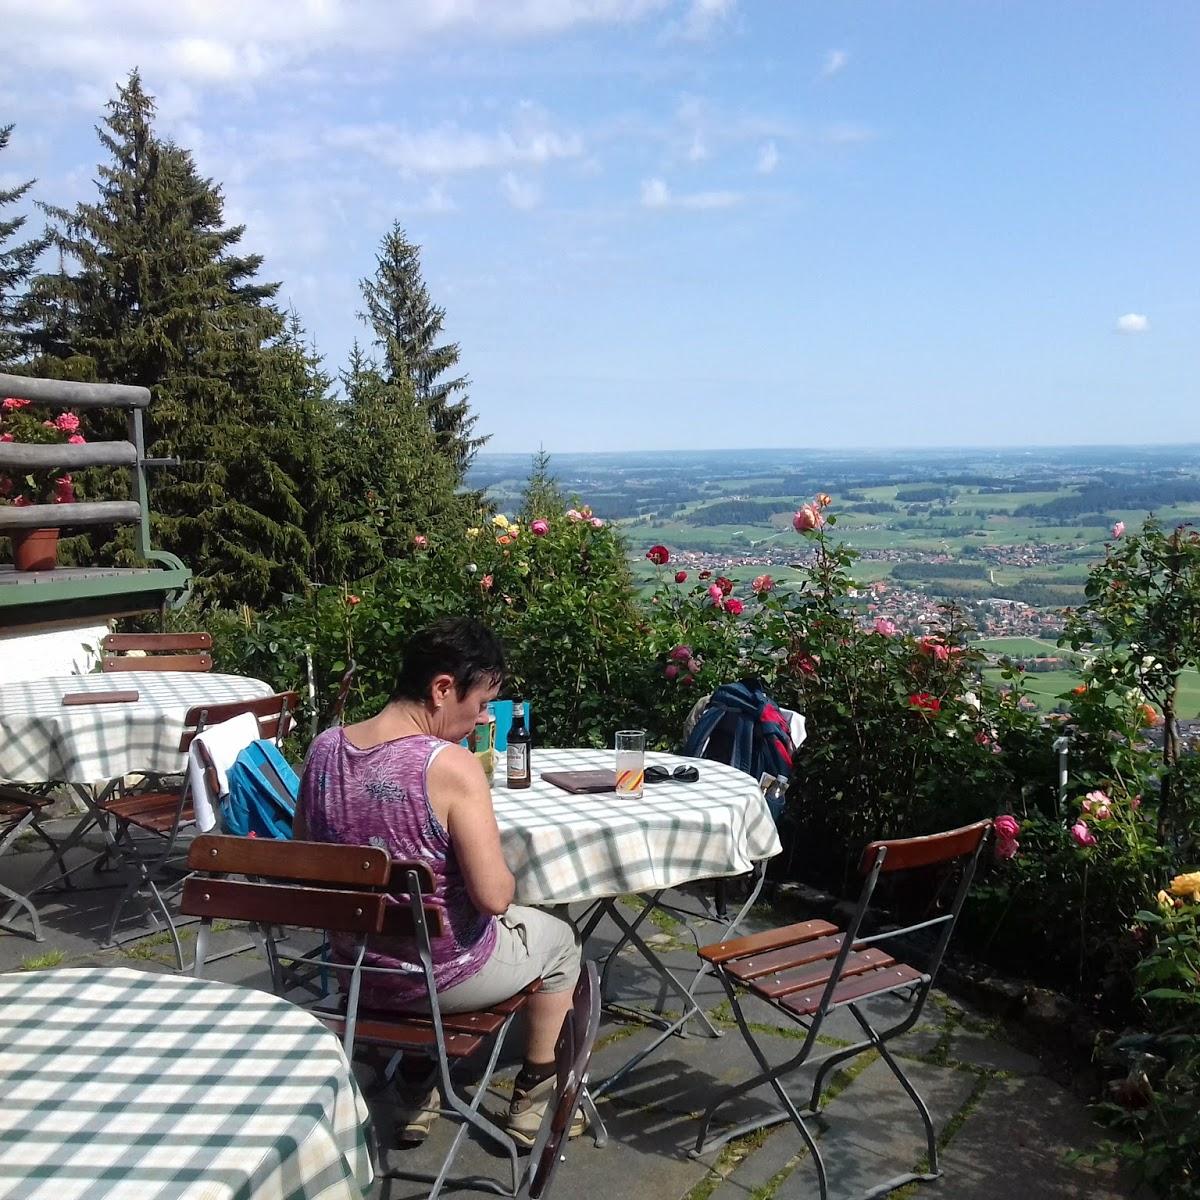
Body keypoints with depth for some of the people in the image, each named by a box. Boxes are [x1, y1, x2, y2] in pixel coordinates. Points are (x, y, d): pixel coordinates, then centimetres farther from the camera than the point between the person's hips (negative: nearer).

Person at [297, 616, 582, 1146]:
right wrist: (509, 876, -7)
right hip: (442, 978, -5)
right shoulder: (453, 767, -27)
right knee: (558, 937, 23)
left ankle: (415, 1091, 40)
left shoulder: (323, 749, -7)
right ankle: (533, 1100, 32)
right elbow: (492, 896, -28)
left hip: (353, 971, 6)